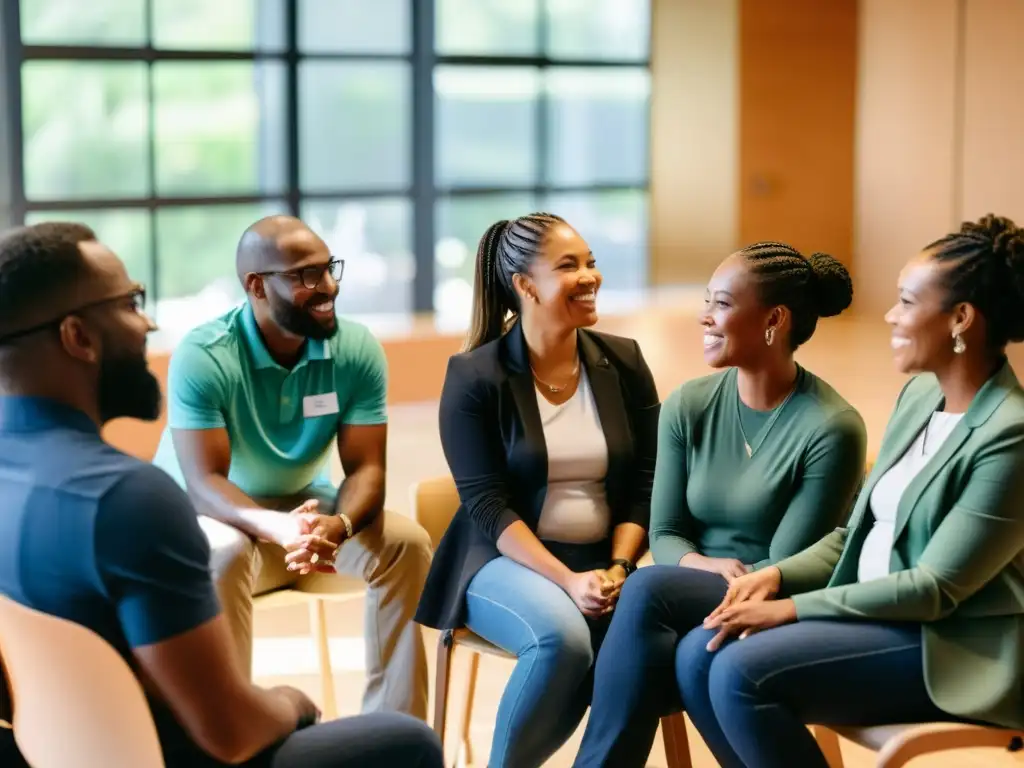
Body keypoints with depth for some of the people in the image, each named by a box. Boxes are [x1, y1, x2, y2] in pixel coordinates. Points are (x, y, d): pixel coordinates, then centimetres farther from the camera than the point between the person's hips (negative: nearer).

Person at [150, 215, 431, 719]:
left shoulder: (357, 349, -12)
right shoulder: (202, 356, -23)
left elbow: (365, 467, -15)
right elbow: (204, 482, -28)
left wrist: (338, 524, -39)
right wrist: (276, 527, -49)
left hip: (306, 505, 4)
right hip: (212, 512, -3)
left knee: (405, 542, -21)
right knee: (225, 552, -37)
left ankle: (393, 727, -14)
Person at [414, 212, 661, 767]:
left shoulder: (624, 363, 5)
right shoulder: (474, 376, -6)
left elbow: (644, 486, 5)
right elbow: (487, 507, -11)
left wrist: (618, 569, -12)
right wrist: (568, 580, -21)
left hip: (604, 561, 3)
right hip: (507, 560, -3)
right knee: (562, 636, -35)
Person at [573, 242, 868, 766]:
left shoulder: (831, 428, -13)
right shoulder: (688, 406, 3)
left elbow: (785, 568, -12)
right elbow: (664, 534, 5)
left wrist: (700, 577, -18)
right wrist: (704, 565, -17)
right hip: (691, 605, 4)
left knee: (647, 590, -30)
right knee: (646, 648, -31)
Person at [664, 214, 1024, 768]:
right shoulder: (920, 395, 8)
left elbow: (936, 590, -21)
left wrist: (791, 608, -19)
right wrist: (776, 575, -4)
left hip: (951, 647, -8)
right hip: (874, 610, 8)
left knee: (741, 673, -23)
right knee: (698, 656, -7)